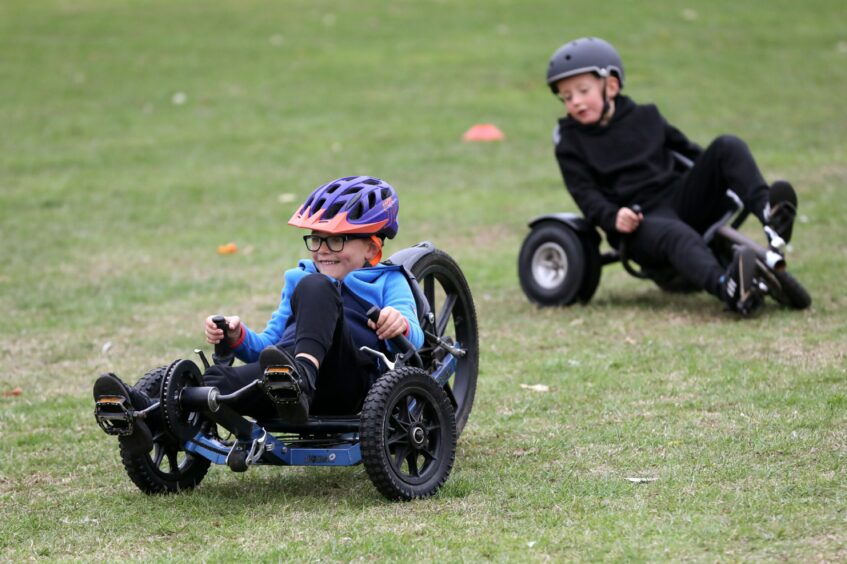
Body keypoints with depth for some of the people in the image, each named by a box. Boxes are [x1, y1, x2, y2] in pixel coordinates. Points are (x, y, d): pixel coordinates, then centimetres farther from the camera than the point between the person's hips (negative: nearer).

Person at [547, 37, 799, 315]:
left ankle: (766, 211, -35)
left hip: (680, 198, 5)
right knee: (677, 235, -41)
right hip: (641, 222, -5)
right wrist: (613, 218, -23)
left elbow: (685, 149, 25)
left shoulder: (644, 118, 17)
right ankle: (727, 287, -69)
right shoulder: (571, 144, 6)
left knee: (728, 146, -13)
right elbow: (586, 195, -4)